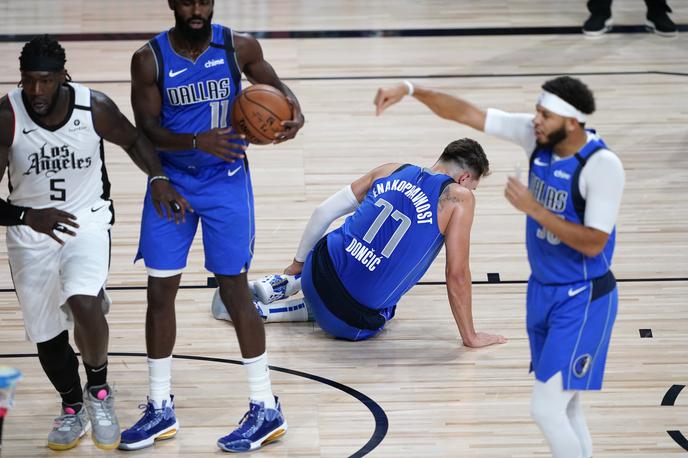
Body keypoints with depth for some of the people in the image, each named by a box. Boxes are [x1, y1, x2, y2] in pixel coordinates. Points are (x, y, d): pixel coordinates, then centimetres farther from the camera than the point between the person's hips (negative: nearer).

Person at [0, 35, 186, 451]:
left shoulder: (95, 108, -16)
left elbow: (132, 139, 7)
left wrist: (158, 177, -9)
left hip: (88, 220, -1)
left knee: (84, 304, -27)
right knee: (47, 335, 11)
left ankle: (99, 389, 0)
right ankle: (73, 408, 39)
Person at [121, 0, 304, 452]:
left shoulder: (239, 47, -8)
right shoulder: (150, 59, -9)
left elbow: (274, 84, 10)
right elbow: (147, 129, -12)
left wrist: (296, 113, -11)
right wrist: (195, 142, -29)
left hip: (226, 181, -2)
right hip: (171, 180, 2)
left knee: (235, 289, -3)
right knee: (160, 291, 4)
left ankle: (267, 410, 5)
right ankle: (161, 410, 17)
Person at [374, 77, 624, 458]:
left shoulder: (602, 164, -23)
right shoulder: (536, 135, -5)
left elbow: (594, 242, -25)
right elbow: (467, 113, -2)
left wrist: (533, 208, -26)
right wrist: (411, 89, -11)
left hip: (582, 301, -7)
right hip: (543, 291, 7)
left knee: (546, 410, -11)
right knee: (564, 410, 14)